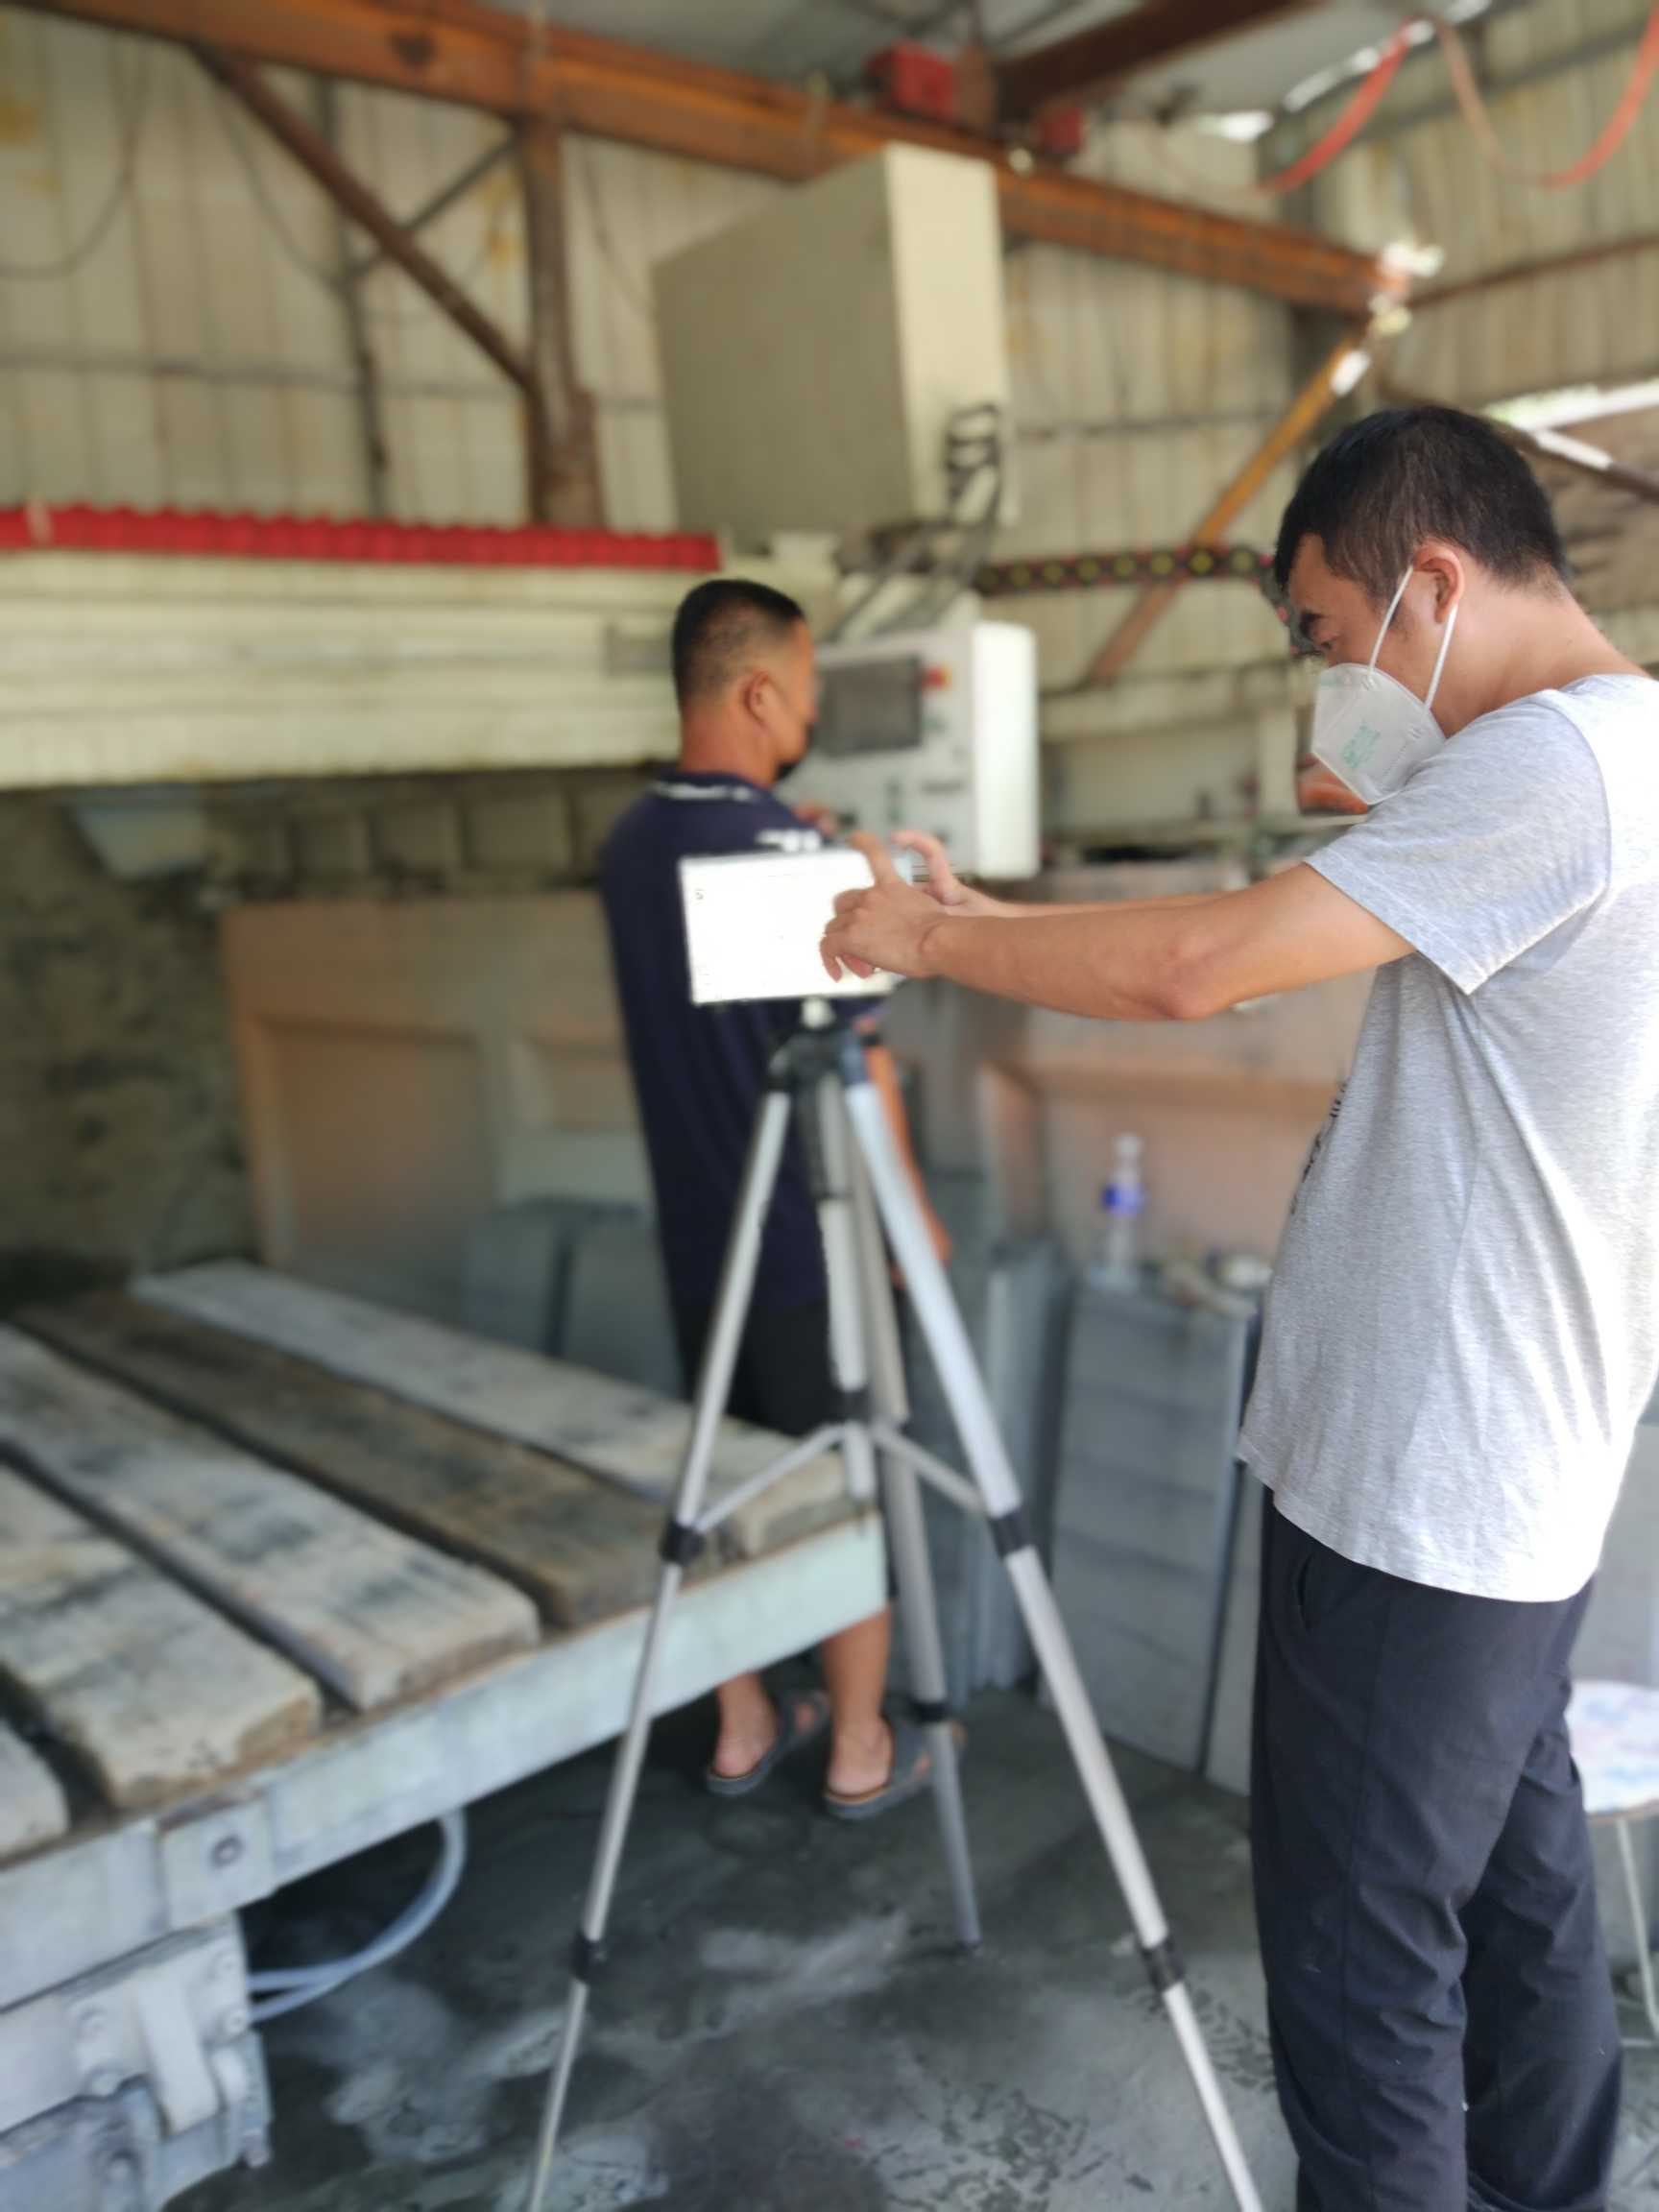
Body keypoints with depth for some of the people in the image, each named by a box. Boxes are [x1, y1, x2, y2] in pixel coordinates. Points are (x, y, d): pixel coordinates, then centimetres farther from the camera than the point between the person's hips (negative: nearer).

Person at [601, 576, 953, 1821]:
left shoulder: (631, 845, 5)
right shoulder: (794, 850, -18)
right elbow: (856, 1054, -17)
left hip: (701, 1236, 7)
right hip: (816, 1244, -7)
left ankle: (745, 1731, 32)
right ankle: (862, 1754, 24)